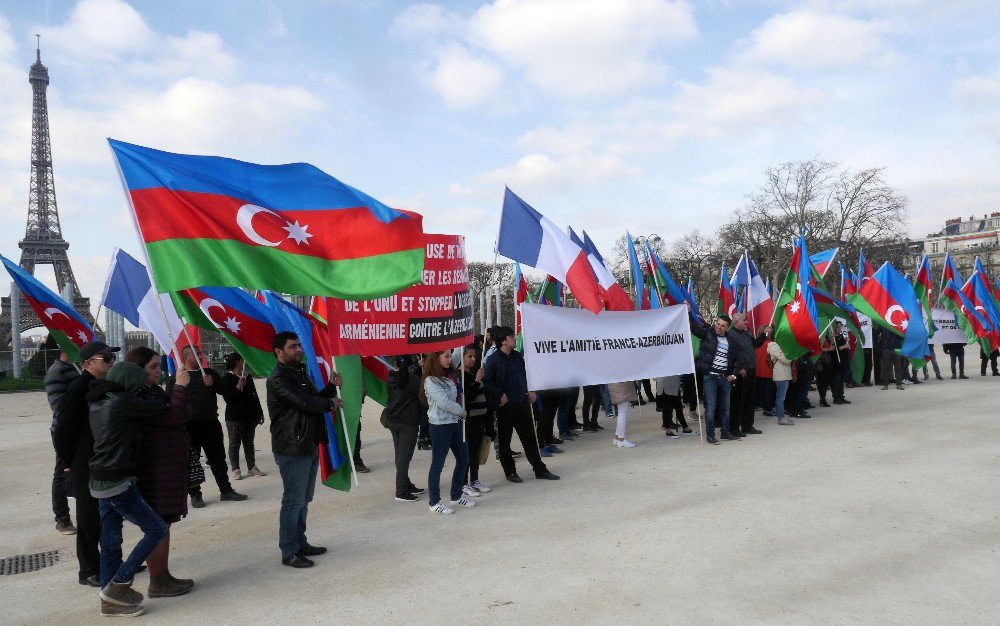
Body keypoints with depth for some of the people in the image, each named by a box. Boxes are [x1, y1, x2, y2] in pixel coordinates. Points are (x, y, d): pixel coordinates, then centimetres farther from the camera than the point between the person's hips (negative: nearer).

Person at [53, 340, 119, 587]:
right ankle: (88, 571, 20)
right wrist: (72, 462, -5)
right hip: (88, 471, -7)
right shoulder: (78, 390, -17)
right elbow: (63, 432, -15)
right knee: (90, 522, 6)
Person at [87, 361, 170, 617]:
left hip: (101, 481, 9)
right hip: (118, 483, -9)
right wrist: (177, 386, 6)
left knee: (110, 543, 14)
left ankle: (111, 601, 21)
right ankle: (118, 585, 2)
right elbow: (157, 407, -10)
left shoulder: (98, 402, 10)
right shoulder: (120, 401, -17)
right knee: (156, 529, 0)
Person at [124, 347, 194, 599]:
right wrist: (180, 387, -20)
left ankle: (164, 576, 25)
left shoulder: (154, 393, 15)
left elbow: (183, 414, 17)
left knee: (163, 524, 16)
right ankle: (157, 583, 6)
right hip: (156, 470, -11)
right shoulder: (141, 399, -17)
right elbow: (173, 417, -26)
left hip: (169, 467, 11)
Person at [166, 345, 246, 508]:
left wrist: (213, 383, -12)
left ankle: (226, 491, 18)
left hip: (211, 424, 4)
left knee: (218, 458, 9)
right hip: (189, 426, -3)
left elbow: (224, 389, 7)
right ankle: (195, 495, 16)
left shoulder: (209, 372, 12)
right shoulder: (175, 378, 1)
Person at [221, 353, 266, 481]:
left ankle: (252, 467, 18)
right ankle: (235, 470, 6)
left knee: (249, 442, 11)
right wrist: (238, 387, -25)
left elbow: (254, 396, 16)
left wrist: (259, 413, 16)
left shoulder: (248, 377, 13)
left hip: (250, 416, 6)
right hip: (234, 417, -6)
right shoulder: (226, 378, -5)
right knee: (234, 443, 0)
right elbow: (228, 398, -14)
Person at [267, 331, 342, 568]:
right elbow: (304, 403, -22)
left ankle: (300, 544, 28)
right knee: (293, 501, -2)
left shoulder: (300, 372, 17)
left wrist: (331, 387, 1)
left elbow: (314, 399, 19)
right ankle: (289, 553, 7)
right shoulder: (278, 378, -15)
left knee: (304, 499, 17)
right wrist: (330, 403, -6)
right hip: (292, 449, -9)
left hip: (310, 445, 9)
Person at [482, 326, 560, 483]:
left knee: (529, 438, 11)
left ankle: (540, 469, 19)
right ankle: (510, 472, 21)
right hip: (505, 406, -6)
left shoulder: (517, 356, 9)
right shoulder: (493, 359, -13)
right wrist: (500, 395, -18)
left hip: (523, 404, 6)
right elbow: (486, 382, -16)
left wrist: (531, 391, 12)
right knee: (505, 441, 7)